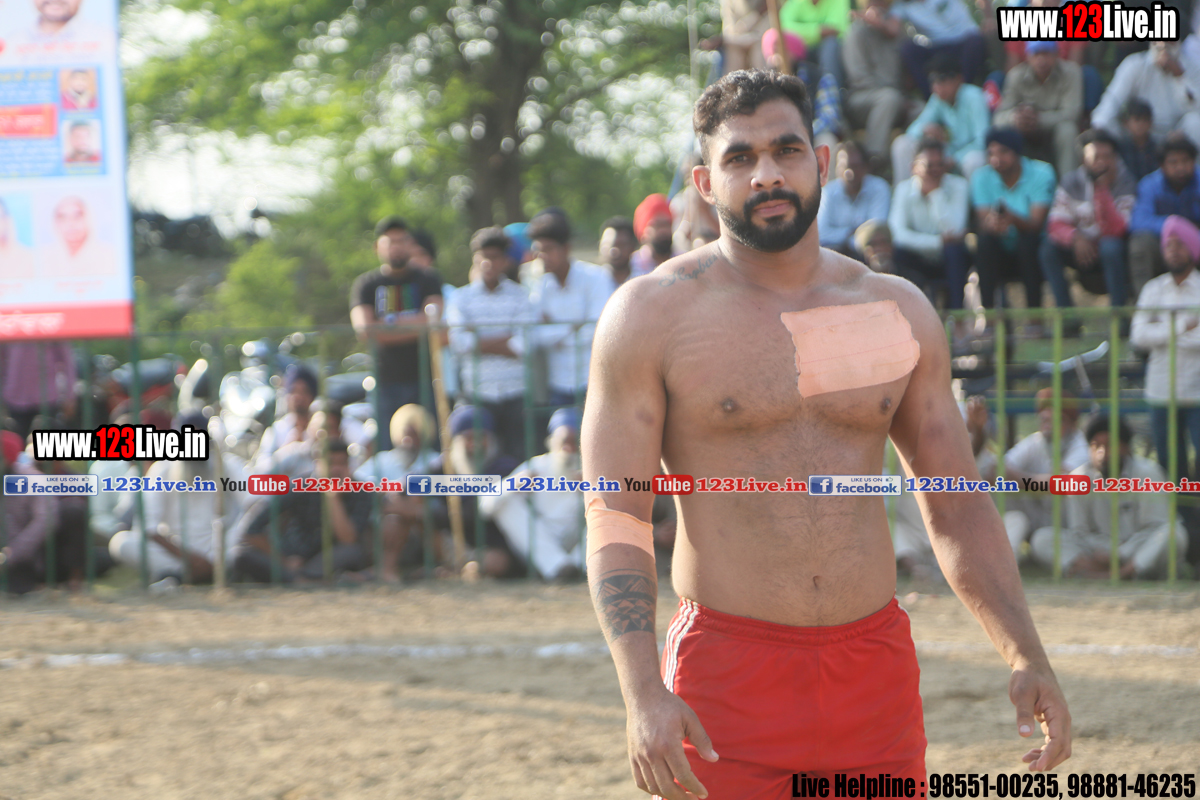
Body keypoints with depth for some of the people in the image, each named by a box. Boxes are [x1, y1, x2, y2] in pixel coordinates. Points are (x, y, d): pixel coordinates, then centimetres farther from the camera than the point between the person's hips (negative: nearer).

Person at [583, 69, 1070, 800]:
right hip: (727, 681, -3)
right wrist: (642, 694, -19)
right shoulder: (654, 316, -1)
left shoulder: (898, 313, 9)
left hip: (876, 678, 3)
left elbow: (957, 510, 14)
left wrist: (1026, 657, 1)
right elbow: (616, 521, -5)